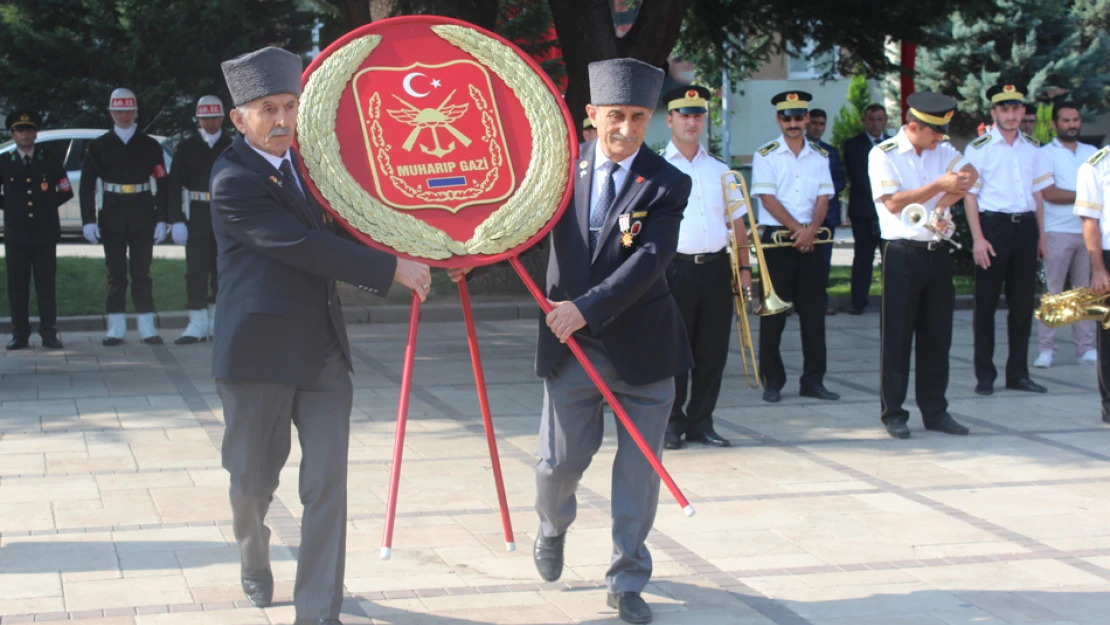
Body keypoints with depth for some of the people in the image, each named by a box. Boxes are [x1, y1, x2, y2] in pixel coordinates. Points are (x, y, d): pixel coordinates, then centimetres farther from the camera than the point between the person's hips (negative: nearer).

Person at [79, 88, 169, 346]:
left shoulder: (150, 145, 6)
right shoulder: (99, 146, 6)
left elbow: (162, 185, 4)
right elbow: (87, 186, 3)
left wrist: (161, 220, -3)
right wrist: (88, 221, -6)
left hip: (143, 217, 0)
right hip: (112, 216, 0)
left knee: (141, 272, 1)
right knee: (115, 273, 3)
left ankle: (147, 328, 4)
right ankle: (116, 328, 8)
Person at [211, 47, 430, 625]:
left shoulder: (306, 161, 10)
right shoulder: (234, 181, -15)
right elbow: (305, 246, -21)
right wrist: (392, 269, -19)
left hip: (322, 349, 5)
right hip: (258, 354, -5)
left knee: (327, 484, -3)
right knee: (253, 480, 12)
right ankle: (254, 562, 42)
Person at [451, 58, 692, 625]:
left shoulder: (667, 185, -8)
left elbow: (648, 261, -18)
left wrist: (588, 307, -28)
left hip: (641, 345, -1)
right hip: (572, 344, 2)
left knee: (638, 468, 4)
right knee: (561, 459, 8)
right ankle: (553, 527, 42)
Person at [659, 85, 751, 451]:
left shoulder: (719, 170, 15)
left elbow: (737, 222, 17)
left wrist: (744, 267, 9)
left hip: (716, 268, 4)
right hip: (676, 267, -4)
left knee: (713, 350, 5)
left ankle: (701, 422, 16)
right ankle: (672, 423, 11)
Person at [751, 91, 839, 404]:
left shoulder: (820, 156, 10)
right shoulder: (765, 155, -1)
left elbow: (823, 198, 3)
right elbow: (768, 199, -8)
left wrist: (811, 230, -14)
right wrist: (797, 229, -14)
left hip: (810, 239, 3)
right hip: (777, 238, -3)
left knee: (814, 312, 4)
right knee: (773, 313, -1)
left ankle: (813, 380, 10)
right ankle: (772, 380, 6)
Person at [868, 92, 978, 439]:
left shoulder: (944, 150, 12)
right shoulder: (883, 155, -5)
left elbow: (969, 175, -3)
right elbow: (893, 202, -14)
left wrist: (943, 200, -18)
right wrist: (939, 185, -17)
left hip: (938, 254, 5)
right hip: (903, 254, -5)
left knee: (937, 336, 8)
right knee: (897, 338, 0)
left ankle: (935, 411, 16)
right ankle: (893, 413, 7)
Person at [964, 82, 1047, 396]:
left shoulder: (1031, 148, 11)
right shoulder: (979, 148, -4)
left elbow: (1037, 193, 17)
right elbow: (970, 195, -6)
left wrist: (1041, 236, 12)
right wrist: (978, 238, -13)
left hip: (1025, 228, 5)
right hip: (993, 225, -5)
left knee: (1023, 303, 8)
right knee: (986, 304, 1)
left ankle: (1018, 373, 18)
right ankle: (984, 375, 9)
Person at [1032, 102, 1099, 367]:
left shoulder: (1092, 153, 16)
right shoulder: (1044, 154, 2)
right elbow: (1049, 194, -9)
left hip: (1089, 231, 4)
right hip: (1058, 232, -4)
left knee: (1086, 290, 5)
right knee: (1053, 291, -4)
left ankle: (1086, 346, 9)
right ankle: (1046, 348, -1)